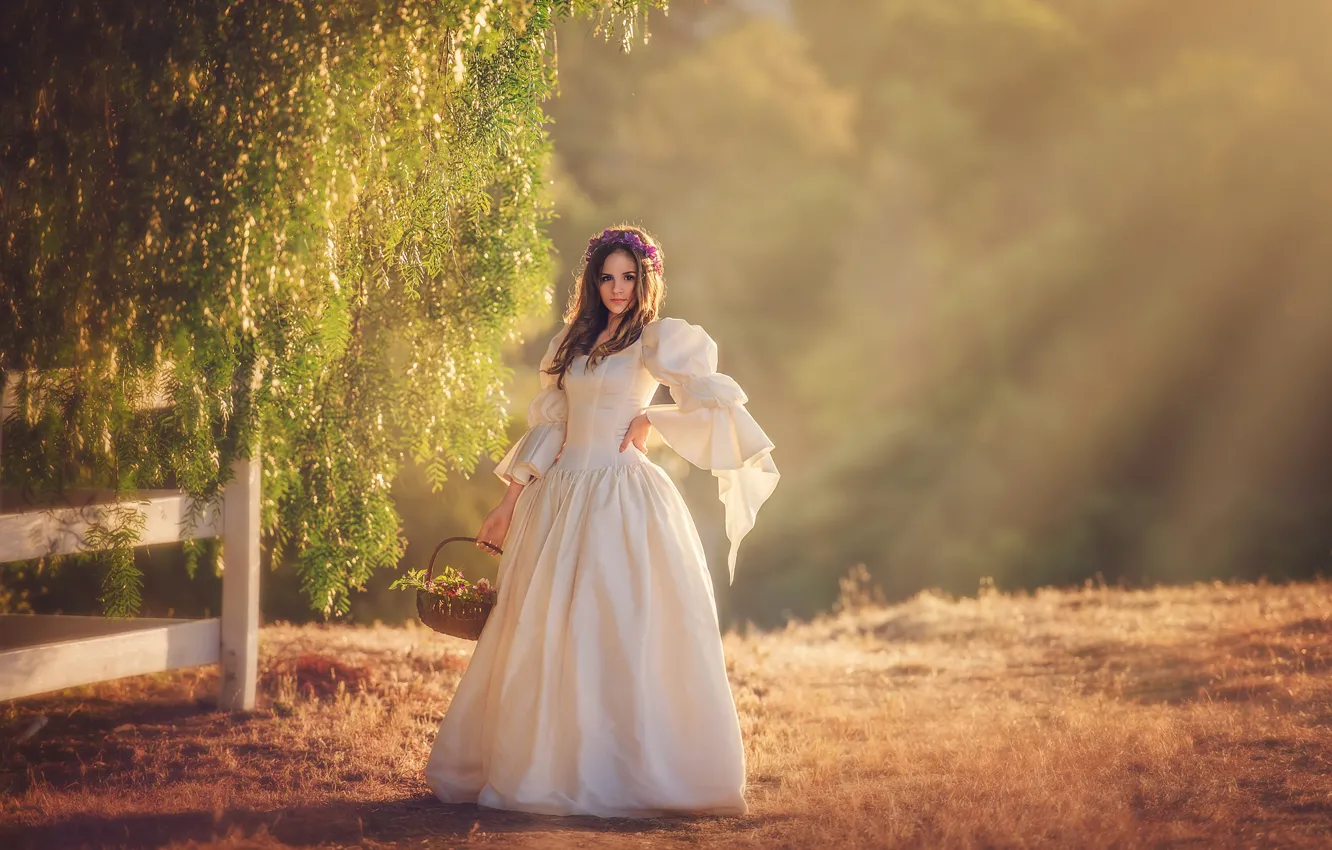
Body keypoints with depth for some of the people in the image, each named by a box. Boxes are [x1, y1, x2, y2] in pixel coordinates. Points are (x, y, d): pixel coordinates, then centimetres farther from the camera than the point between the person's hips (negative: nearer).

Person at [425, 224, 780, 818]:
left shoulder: (657, 340, 0)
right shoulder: (572, 342, 16)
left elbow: (714, 399, -10)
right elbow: (547, 428, 17)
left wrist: (649, 419, -6)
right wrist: (511, 503, 13)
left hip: (623, 498, -6)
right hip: (561, 497, 6)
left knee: (623, 633, -8)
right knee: (544, 637, 5)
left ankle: (628, 774, -4)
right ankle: (544, 765, 11)